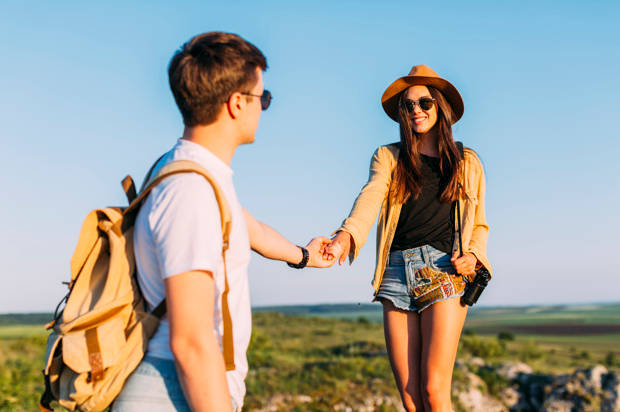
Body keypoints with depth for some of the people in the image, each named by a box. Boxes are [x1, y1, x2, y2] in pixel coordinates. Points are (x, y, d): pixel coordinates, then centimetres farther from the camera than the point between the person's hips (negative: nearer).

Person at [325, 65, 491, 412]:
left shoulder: (467, 162, 16)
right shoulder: (388, 157, 13)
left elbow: (479, 224, 21)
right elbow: (370, 198, -7)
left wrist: (473, 256, -1)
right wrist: (346, 236, -27)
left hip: (443, 271, -1)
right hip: (397, 272, 1)